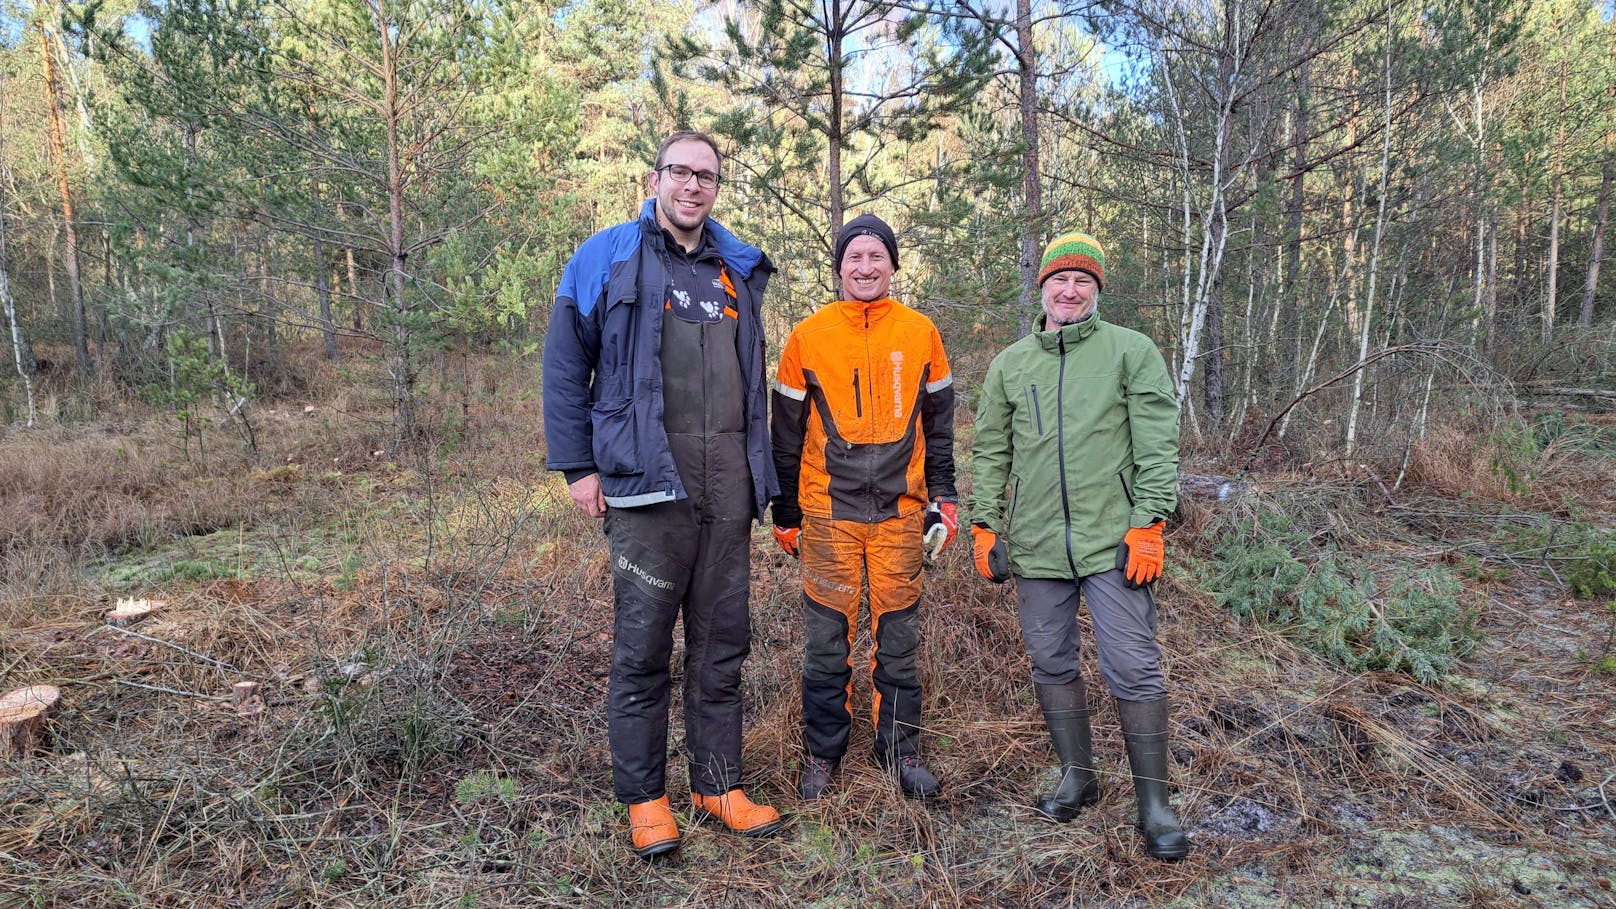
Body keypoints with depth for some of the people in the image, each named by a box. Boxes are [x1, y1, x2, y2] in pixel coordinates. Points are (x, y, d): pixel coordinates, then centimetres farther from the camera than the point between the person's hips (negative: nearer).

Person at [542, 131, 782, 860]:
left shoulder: (740, 270, 15)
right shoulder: (607, 258, 1)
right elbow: (565, 367, -1)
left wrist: (761, 470, 16)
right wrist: (577, 465, -6)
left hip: (728, 487, 5)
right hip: (647, 481, -4)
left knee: (722, 643, 11)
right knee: (642, 648, 3)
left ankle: (719, 784, 25)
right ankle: (643, 798, 19)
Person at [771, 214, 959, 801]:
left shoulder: (921, 334, 6)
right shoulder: (807, 337, 1)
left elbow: (938, 426, 11)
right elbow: (787, 433, 5)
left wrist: (943, 500, 7)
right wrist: (785, 513, 6)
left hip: (901, 511, 1)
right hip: (829, 513, -1)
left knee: (899, 637, 8)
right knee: (827, 638, 6)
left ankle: (900, 750, 24)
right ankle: (823, 753, 22)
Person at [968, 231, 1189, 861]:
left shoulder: (1133, 351, 2)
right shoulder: (1009, 364, 11)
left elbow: (1158, 447, -4)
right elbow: (990, 452, 13)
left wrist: (1147, 526, -12)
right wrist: (985, 526, 7)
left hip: (1113, 541, -3)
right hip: (1036, 546, 4)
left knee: (1134, 669, -3)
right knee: (1051, 663, 12)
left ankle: (1153, 801, 13)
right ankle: (1077, 777, 30)